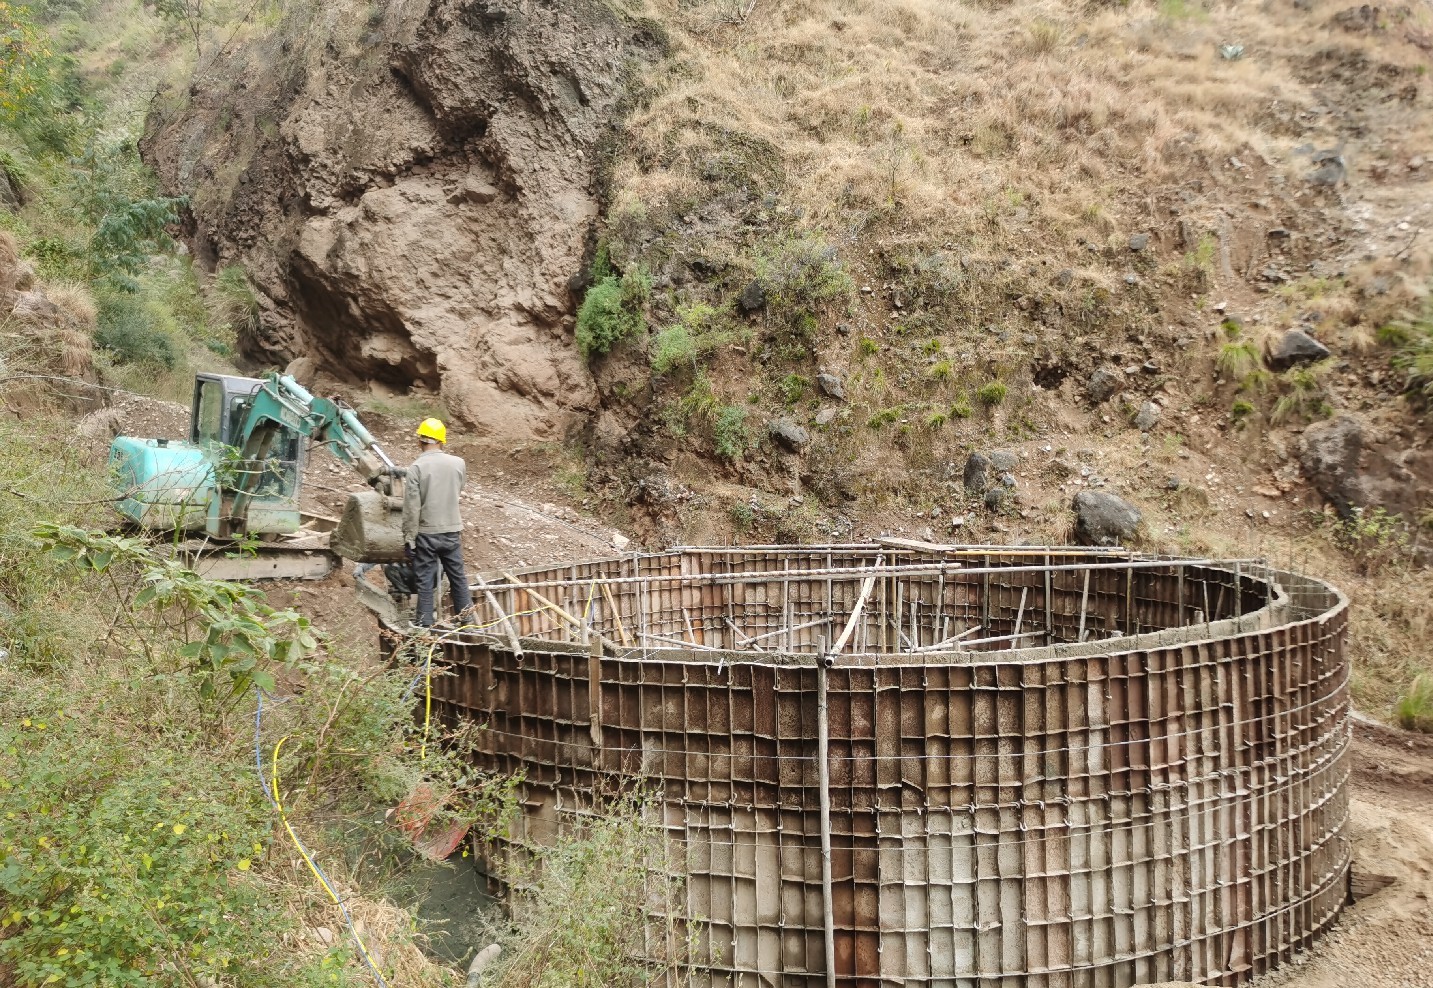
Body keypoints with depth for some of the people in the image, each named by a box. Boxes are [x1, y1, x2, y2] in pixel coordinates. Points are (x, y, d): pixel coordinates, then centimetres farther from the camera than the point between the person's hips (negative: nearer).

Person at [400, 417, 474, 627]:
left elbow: (411, 507, -14)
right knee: (458, 577, 14)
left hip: (427, 533, -3)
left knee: (425, 582, 6)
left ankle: (425, 625, 10)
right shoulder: (458, 463, -4)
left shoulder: (416, 468, -14)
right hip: (452, 531, 3)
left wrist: (409, 537, -7)